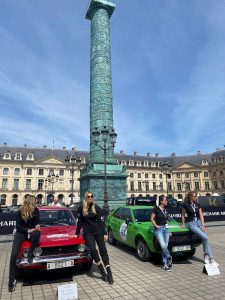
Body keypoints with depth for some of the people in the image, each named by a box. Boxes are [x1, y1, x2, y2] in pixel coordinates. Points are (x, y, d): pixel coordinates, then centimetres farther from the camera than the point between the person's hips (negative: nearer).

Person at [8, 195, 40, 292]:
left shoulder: (35, 210, -4)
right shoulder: (20, 212, -9)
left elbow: (37, 222, -5)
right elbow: (18, 226, -9)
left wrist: (37, 226, -29)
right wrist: (28, 230, -24)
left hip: (31, 231, 1)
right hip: (20, 233, -1)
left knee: (37, 233, -36)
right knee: (14, 255, -17)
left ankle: (30, 254, -18)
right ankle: (11, 280, -5)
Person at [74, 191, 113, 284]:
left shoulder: (96, 207, -2)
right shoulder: (81, 208, -2)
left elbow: (101, 221, -1)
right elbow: (79, 222, 6)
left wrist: (105, 233, -5)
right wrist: (77, 233, 8)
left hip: (98, 232, 1)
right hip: (88, 233, 0)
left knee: (103, 250, -1)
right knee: (93, 249, -18)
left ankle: (109, 273, 4)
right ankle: (102, 271, -4)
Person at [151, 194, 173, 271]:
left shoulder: (165, 210, 10)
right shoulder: (156, 209, -9)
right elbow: (152, 219, -4)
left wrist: (168, 228, 14)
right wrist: (156, 225, -14)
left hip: (166, 228, 6)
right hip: (159, 229, -6)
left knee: (165, 246, 5)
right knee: (163, 246, -16)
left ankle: (164, 264, 13)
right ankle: (169, 258, 8)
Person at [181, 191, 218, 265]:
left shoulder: (198, 205, 5)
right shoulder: (185, 205, -8)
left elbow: (201, 215, 3)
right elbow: (183, 215, 2)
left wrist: (203, 225, -7)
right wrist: (183, 224, 6)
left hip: (199, 222, 5)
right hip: (191, 224, -5)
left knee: (205, 239, -6)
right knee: (205, 237, -18)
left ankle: (206, 255, 13)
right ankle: (210, 258, -5)